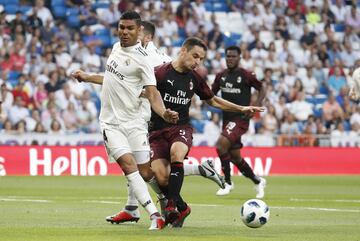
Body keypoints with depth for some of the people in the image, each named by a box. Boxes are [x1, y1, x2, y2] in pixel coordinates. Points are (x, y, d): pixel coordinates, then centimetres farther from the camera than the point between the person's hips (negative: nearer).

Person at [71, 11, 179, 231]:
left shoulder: (142, 58, -10)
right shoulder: (116, 48, 8)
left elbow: (152, 93, -16)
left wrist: (164, 113, -34)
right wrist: (87, 78, 33)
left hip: (133, 121, -3)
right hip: (111, 122, 3)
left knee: (145, 173, -2)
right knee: (128, 164, -18)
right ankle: (155, 215, -22)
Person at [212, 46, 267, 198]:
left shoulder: (246, 76, -7)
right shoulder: (221, 76, 9)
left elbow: (261, 89, 3)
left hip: (241, 118, -7)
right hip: (227, 119, 7)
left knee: (221, 144, -25)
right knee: (235, 156, 10)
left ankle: (228, 183, -13)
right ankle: (258, 181, 30)